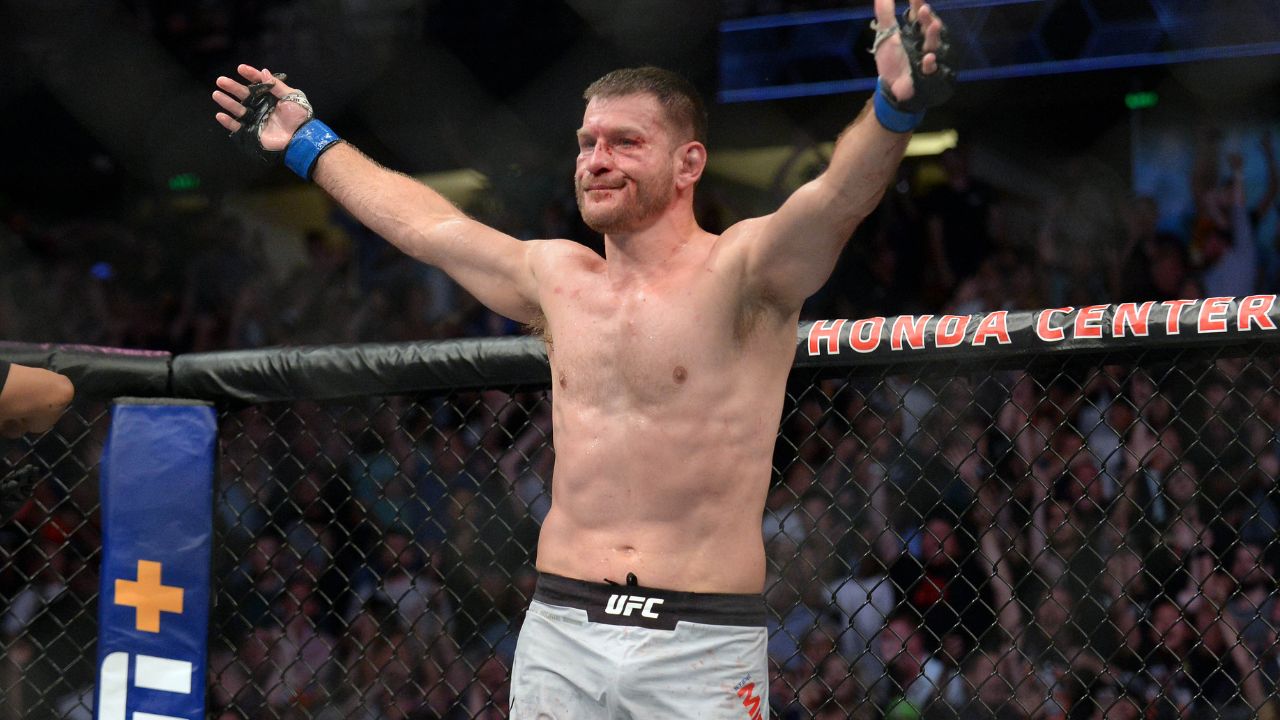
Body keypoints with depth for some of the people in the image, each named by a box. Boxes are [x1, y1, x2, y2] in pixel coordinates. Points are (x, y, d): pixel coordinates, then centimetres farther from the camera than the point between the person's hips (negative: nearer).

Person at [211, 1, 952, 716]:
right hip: (559, 636, 5)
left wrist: (893, 108, -44)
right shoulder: (556, 277, 13)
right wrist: (308, 143, 36)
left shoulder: (741, 272, -5)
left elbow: (835, 198, -24)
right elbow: (422, 222, 27)